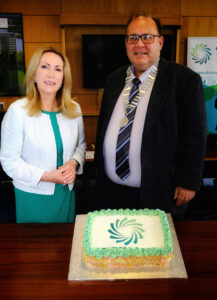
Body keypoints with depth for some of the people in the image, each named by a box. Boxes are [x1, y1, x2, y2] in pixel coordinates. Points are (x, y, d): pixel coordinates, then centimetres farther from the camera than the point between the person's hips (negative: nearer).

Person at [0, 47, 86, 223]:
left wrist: (74, 162, -10)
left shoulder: (74, 109, -1)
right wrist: (46, 176, -20)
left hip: (66, 193, 4)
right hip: (33, 196, -4)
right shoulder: (18, 111, -14)